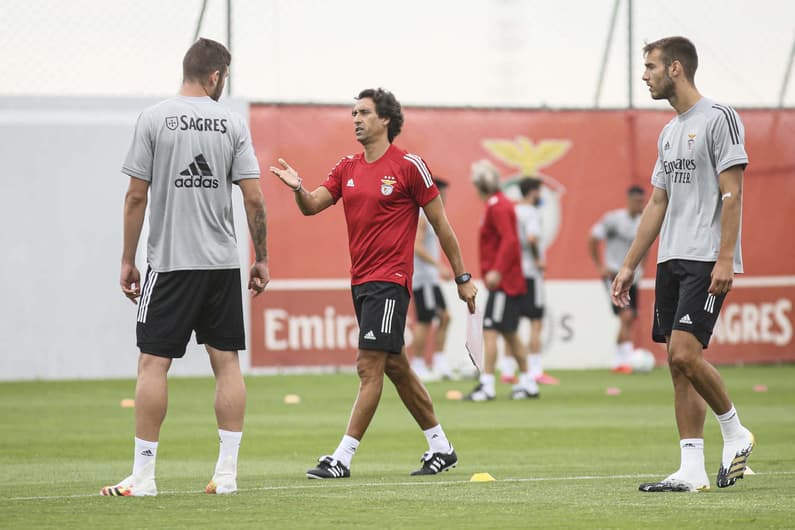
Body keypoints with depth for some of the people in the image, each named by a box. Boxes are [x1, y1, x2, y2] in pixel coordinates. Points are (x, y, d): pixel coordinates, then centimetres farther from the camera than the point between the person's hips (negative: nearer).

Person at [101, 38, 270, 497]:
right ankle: (227, 472, 6)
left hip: (170, 262, -2)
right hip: (223, 264, 2)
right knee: (227, 361, 7)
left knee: (154, 362, -1)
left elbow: (137, 196, -3)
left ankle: (143, 475, -4)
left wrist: (128, 260, 5)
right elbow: (254, 198, -1)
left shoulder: (154, 119, -2)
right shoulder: (233, 123, 2)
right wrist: (262, 260, 8)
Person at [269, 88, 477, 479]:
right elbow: (311, 206, 3)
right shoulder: (347, 168, 12)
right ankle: (440, 447, 24)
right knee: (395, 366, 13)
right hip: (360, 281, 8)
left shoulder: (408, 166, -7)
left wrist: (462, 278, -1)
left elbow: (441, 224, -3)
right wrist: (297, 187, -21)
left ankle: (342, 458, -14)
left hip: (390, 281, -8)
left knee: (369, 366, -12)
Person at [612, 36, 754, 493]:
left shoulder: (719, 118, -7)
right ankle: (693, 470, 3)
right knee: (678, 363, 3)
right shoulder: (669, 132, 19)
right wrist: (630, 266, 19)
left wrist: (724, 259, -20)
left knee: (685, 353, -18)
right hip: (671, 261, 8)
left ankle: (735, 433, 3)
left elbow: (732, 193, -13)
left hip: (707, 261, -8)